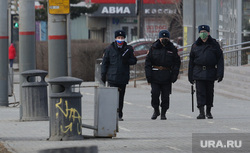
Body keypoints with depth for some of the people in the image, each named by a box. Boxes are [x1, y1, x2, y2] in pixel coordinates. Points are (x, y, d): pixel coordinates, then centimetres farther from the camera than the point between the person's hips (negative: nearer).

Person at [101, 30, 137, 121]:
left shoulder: (128, 49, 7)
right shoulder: (109, 49, 4)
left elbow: (134, 61, 8)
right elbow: (104, 63, 7)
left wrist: (127, 60, -13)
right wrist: (103, 75, 2)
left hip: (123, 77, 2)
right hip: (112, 77, -2)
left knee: (121, 97, 5)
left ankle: (119, 115, 12)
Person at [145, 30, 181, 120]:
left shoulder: (172, 49, 7)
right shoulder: (153, 48, 5)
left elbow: (177, 63, 8)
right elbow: (148, 62, 4)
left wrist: (174, 75, -3)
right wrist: (148, 75, -5)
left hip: (167, 77, 0)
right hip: (155, 75, 0)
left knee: (165, 96, 1)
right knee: (154, 94, -8)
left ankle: (163, 113, 11)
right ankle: (156, 110, 13)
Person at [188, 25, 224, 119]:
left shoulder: (214, 44, 6)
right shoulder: (195, 46, 9)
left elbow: (220, 60, 3)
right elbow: (191, 61, 12)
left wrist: (220, 74, -7)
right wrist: (190, 76, 8)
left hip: (210, 73, 0)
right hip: (199, 72, 0)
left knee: (209, 92, 7)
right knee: (200, 92, -10)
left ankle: (208, 111, 22)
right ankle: (201, 112, -14)